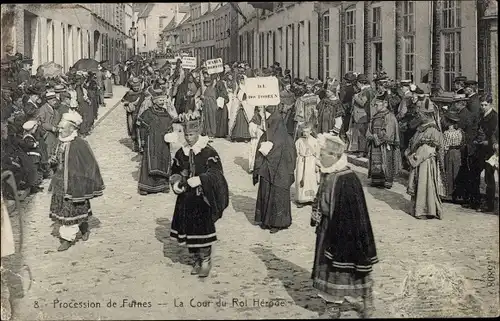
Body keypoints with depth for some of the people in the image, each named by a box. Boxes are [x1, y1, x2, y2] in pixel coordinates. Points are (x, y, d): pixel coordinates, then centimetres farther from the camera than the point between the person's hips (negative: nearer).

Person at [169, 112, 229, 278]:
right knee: (189, 231, 8)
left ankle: (206, 261, 10)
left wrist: (199, 180, -29)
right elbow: (175, 173, 16)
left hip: (203, 198, -5)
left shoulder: (209, 152, -10)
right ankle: (196, 261, 23)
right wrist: (176, 184, -5)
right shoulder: (181, 153, 6)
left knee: (203, 230, -6)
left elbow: (216, 173, -17)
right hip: (186, 199, 5)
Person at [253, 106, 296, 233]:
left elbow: (291, 157, -7)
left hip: (279, 175, -5)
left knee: (278, 197, 1)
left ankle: (278, 223, 11)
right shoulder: (265, 137, 4)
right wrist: (257, 171, 4)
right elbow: (259, 156, 8)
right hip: (266, 173, 5)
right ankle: (265, 220, 20)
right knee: (264, 196, 9)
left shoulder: (286, 139, -10)